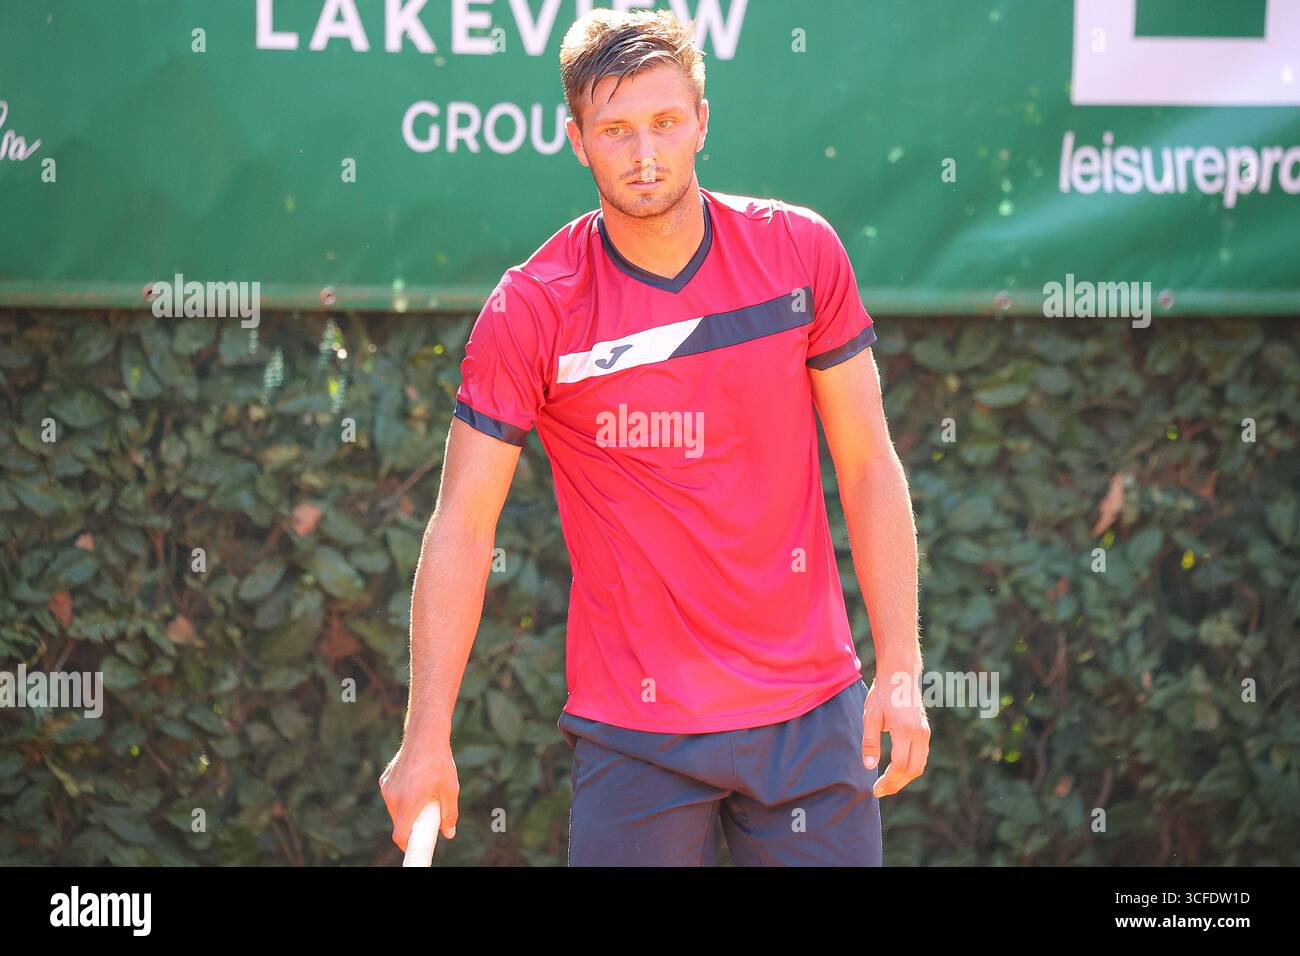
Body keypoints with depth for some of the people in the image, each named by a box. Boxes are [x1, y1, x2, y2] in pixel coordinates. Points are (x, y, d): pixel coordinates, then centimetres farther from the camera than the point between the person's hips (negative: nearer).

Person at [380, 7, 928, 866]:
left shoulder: (802, 253, -1)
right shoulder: (530, 311, -7)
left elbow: (868, 469, 5)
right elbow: (462, 528, -6)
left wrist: (899, 672, -2)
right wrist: (427, 740, -11)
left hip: (812, 711, 2)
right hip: (633, 732, -2)